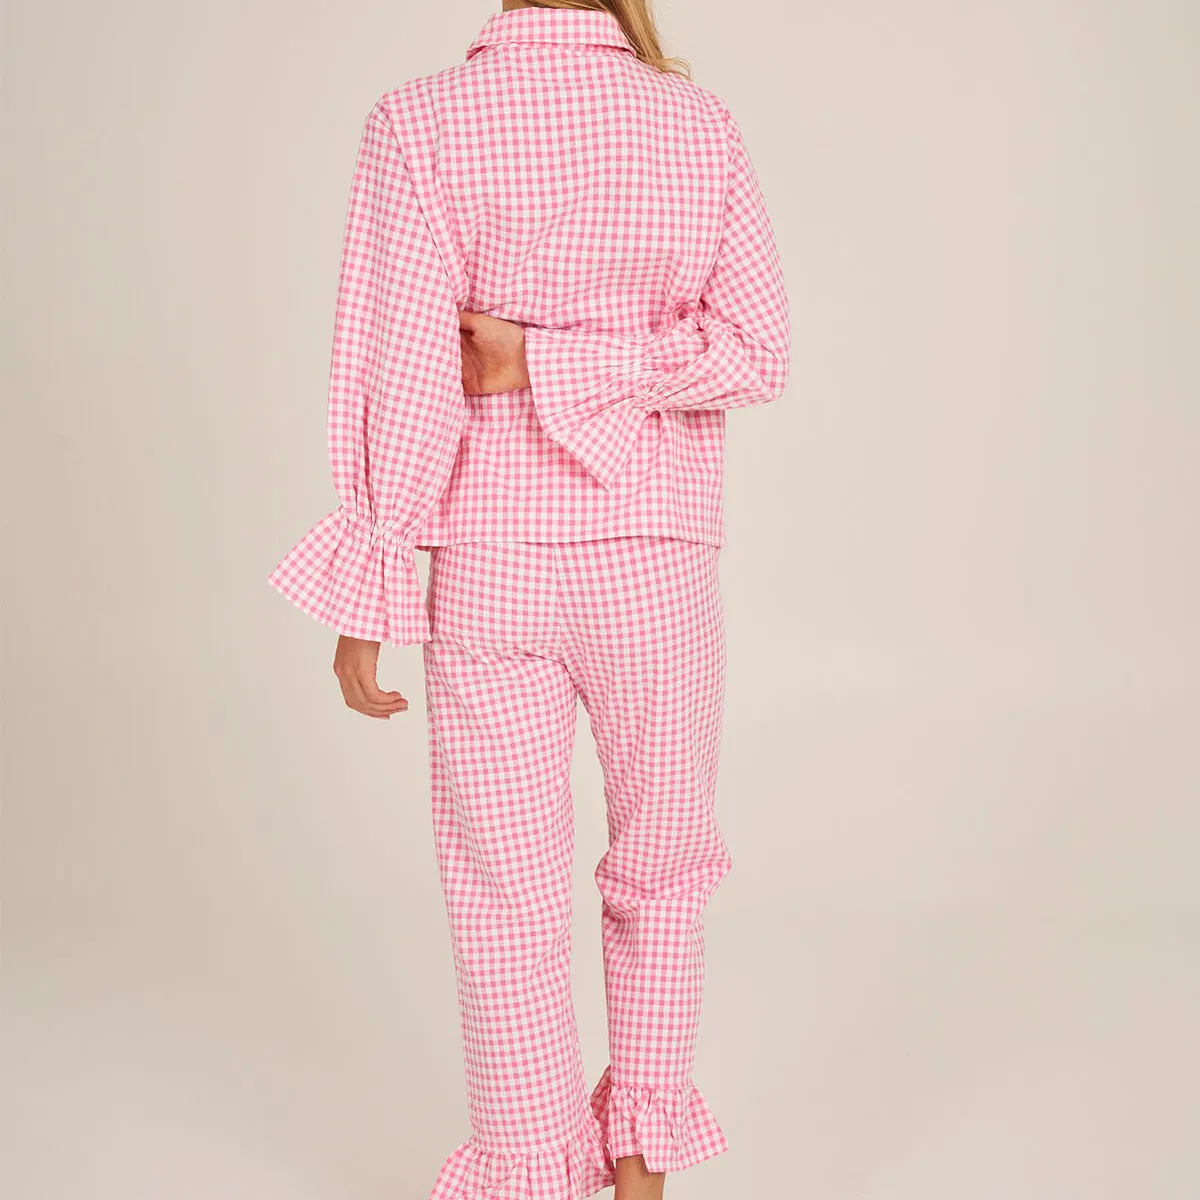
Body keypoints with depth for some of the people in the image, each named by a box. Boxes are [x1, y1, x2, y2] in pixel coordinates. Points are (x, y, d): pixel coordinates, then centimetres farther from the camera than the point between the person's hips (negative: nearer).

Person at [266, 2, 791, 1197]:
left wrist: (362, 602, -8)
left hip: (490, 572, -1)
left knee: (508, 898, 11)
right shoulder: (702, 124, -1)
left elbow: (399, 380, -14)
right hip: (653, 567, 2)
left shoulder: (420, 125, -9)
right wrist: (558, 364, -10)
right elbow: (756, 350, -9)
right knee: (662, 861, 22)